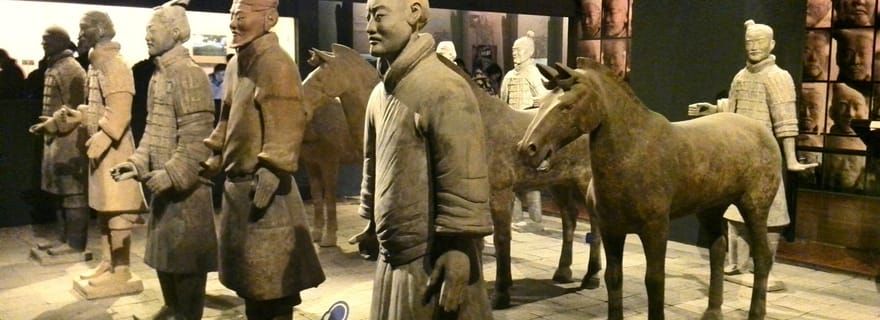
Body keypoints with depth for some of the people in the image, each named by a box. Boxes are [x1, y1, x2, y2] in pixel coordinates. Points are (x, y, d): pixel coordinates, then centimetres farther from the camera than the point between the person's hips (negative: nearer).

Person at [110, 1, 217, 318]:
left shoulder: (189, 74, -15)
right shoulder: (158, 75, 13)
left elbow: (196, 137, -20)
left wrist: (172, 174, -23)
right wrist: (137, 162, 5)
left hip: (185, 184, -9)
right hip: (163, 182, 9)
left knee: (186, 252, 1)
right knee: (163, 248, 18)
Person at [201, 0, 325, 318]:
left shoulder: (277, 64, -15)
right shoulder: (235, 63, 12)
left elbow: (287, 127, -22)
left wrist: (269, 175, -25)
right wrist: (213, 160, 19)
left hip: (263, 185, -9)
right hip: (236, 182, 9)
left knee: (271, 279, 2)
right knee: (249, 274, 19)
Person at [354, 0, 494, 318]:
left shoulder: (445, 89, -17)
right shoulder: (380, 93, 8)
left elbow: (465, 186, -20)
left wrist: (458, 257, -21)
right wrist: (372, 224, 18)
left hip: (432, 262, -8)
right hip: (392, 258, 8)